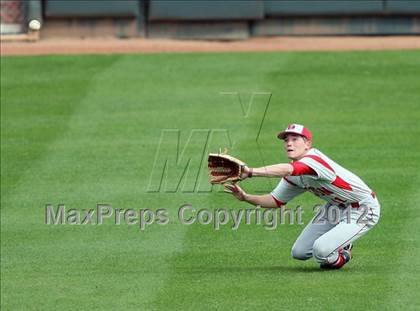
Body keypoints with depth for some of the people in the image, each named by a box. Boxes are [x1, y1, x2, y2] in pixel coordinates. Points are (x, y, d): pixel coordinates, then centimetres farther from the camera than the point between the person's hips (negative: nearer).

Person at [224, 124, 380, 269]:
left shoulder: (314, 159, -29)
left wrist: (250, 172, -57)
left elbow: (288, 170, -49)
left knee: (321, 251, -25)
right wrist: (245, 197, -7)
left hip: (363, 210, -9)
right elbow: (276, 201, 9)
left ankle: (340, 258, 9)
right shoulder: (292, 175, 0)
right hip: (335, 207, 9)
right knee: (299, 252, 5)